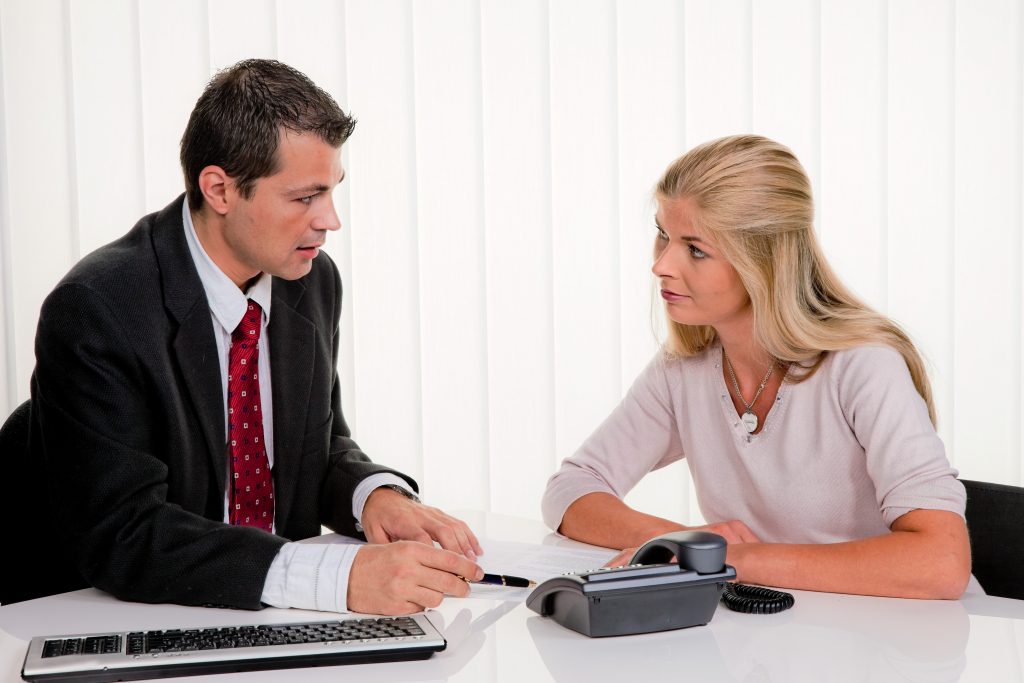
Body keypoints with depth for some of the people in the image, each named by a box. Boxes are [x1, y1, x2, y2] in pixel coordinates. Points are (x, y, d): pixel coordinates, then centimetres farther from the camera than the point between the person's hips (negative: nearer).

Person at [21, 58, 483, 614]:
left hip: (276, 631, 5)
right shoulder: (95, 313, -18)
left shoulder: (313, 281, 2)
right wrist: (340, 575, -34)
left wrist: (374, 493, -10)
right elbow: (119, 536, -25)